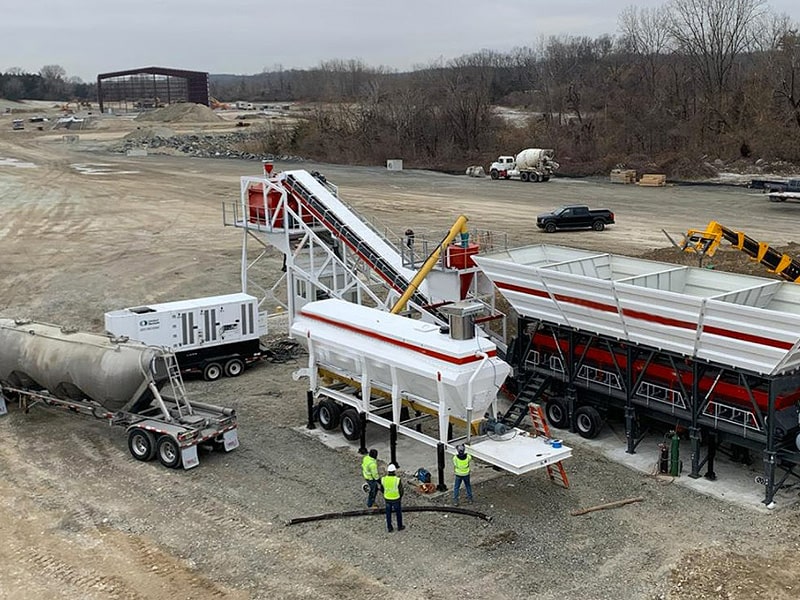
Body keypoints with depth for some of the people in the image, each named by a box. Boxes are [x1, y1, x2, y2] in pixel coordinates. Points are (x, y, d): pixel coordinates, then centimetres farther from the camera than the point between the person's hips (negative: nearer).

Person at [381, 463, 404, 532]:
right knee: (398, 513, 21)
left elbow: (382, 489, -2)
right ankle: (400, 526, 37)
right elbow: (401, 491, -15)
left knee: (388, 513, 20)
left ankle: (389, 528, 31)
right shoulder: (398, 480, -26)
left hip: (387, 499, 2)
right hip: (396, 499, -2)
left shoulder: (383, 479, -18)